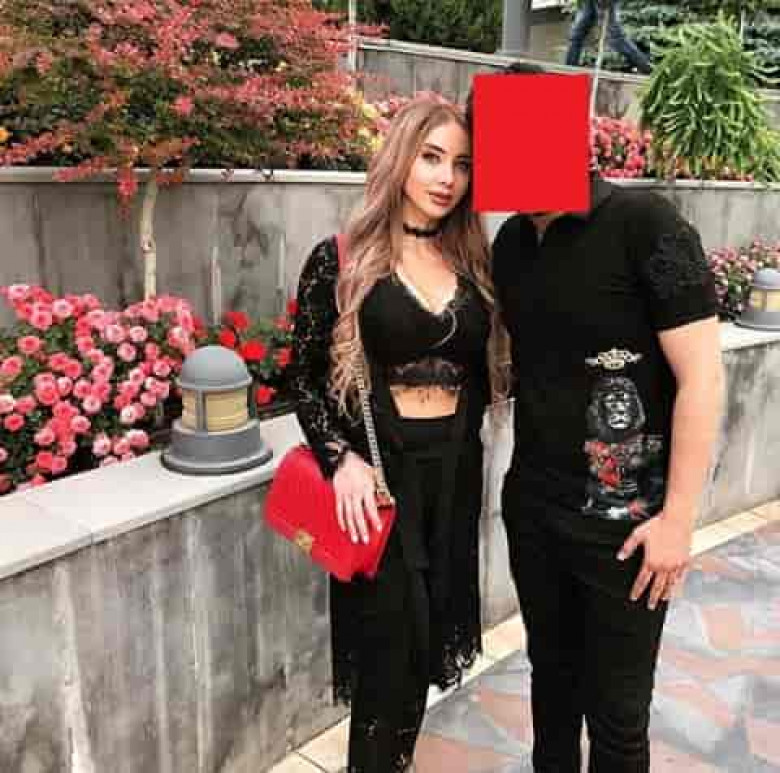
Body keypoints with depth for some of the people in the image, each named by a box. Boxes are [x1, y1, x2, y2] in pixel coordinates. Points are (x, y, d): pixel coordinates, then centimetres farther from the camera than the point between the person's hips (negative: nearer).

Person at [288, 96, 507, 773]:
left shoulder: (473, 262, 7)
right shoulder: (342, 260, -6)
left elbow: (483, 369, 13)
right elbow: (305, 377, -4)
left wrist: (463, 435, -2)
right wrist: (342, 458, -16)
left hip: (455, 470, 5)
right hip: (380, 470, -4)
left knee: (426, 640, 15)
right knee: (389, 645, 3)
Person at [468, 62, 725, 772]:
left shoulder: (645, 225, -14)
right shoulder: (510, 241, 4)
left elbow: (701, 377, -15)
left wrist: (678, 517, -15)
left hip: (623, 519, -5)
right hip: (531, 506, 5)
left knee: (617, 710, 11)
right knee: (551, 673, 22)